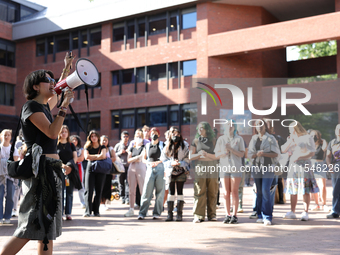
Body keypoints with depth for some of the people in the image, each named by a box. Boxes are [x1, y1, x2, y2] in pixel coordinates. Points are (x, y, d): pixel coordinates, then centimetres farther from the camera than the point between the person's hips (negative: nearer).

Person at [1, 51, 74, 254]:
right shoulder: (31, 106, -8)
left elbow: (57, 92, 38)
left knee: (48, 226, 8)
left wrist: (66, 68, 37)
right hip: (40, 168, -9)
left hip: (52, 168, 9)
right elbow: (52, 132, -19)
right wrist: (65, 106, -16)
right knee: (34, 225, -10)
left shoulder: (45, 106, 17)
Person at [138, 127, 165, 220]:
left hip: (160, 168, -1)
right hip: (150, 169, 1)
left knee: (160, 192, -1)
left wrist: (157, 162, -11)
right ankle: (142, 213, -1)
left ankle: (157, 213, 6)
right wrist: (150, 163, -4)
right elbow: (143, 159, 15)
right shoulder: (147, 146, 14)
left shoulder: (162, 145, 8)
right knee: (146, 192, -4)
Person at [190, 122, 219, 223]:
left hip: (212, 167, 0)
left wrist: (207, 154, -12)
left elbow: (217, 156, 3)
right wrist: (199, 154, -10)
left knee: (212, 192, 1)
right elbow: (191, 157, 8)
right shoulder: (196, 141, 11)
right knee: (199, 192, -5)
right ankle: (198, 216, -3)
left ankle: (212, 214, 10)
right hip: (200, 168, 0)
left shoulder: (213, 141, 8)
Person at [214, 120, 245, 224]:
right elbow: (217, 155, 9)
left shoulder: (239, 139, 4)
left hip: (236, 168, -2)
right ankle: (227, 215, 7)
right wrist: (224, 152, -10)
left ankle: (234, 215, 2)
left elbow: (241, 154, -2)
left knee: (234, 192, -2)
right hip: (224, 168, 2)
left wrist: (231, 149, -14)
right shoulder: (221, 139, 10)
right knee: (226, 193, 2)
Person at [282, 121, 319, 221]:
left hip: (304, 165, -5)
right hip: (292, 166, 6)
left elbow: (312, 153, -9)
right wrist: (290, 141, -3)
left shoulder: (308, 138, -1)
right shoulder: (292, 139, 16)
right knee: (293, 191, 4)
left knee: (305, 191, -5)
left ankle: (305, 213, -2)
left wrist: (298, 157, -17)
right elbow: (283, 150, 11)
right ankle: (292, 212, 8)